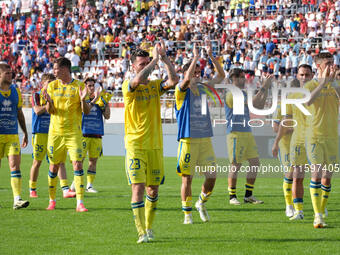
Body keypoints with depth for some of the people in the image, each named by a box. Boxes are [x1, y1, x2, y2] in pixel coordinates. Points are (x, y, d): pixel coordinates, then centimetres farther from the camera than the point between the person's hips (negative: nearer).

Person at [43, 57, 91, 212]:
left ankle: (80, 203, -13)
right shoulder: (52, 86, 7)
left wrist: (83, 100, -23)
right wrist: (48, 101, -19)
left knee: (77, 164, -12)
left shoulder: (79, 86, -2)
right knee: (54, 166, 6)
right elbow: (49, 110, 3)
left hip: (73, 132, -3)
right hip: (55, 132, 3)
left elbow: (86, 112, -3)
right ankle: (52, 200, 21)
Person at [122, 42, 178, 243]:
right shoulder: (128, 86, -4)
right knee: (138, 188, -13)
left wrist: (165, 58, -15)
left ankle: (148, 227, 28)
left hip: (155, 145, 4)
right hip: (135, 145, -4)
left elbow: (174, 80, -9)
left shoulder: (155, 85, 9)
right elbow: (139, 79, -27)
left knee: (153, 190, 10)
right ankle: (142, 232, -12)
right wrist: (155, 59, -22)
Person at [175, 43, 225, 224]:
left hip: (205, 139, 5)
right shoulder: (181, 90, -3)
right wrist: (196, 57, -18)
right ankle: (187, 214, 7)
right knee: (187, 177, -2)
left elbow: (220, 75, 15)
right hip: (188, 140, -5)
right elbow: (187, 78, -24)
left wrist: (211, 56, 4)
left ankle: (201, 203, 26)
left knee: (212, 175, 1)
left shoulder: (203, 88, 14)